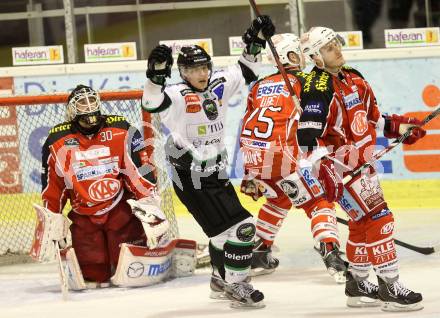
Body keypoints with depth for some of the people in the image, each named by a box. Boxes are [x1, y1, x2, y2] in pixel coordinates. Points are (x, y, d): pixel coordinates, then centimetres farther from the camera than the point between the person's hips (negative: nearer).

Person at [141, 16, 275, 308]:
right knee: (240, 228, -13)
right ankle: (237, 287, -4)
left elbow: (246, 72, 19)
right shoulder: (179, 96, -16)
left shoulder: (218, 86, 6)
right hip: (191, 177, -8)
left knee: (223, 228, 23)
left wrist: (256, 42, 9)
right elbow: (152, 102, -32)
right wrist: (157, 74, -46)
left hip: (216, 172, 8)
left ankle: (221, 280, 41)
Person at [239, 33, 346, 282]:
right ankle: (331, 255, -19)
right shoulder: (303, 82, 6)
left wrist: (250, 174, 31)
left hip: (253, 154, 6)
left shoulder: (260, 86, 23)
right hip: (281, 152, -6)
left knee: (279, 198, 31)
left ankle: (259, 254, 32)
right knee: (318, 203, 0)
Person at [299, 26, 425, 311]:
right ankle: (390, 287, -12)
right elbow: (309, 135, -27)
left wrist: (398, 126, 16)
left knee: (363, 225, 17)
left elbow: (371, 116, 23)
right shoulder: (318, 88, -20)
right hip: (340, 167, -9)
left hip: (362, 162, 9)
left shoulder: (354, 79, 9)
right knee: (379, 220, -14)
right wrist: (320, 168, -35)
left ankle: (358, 284, 30)